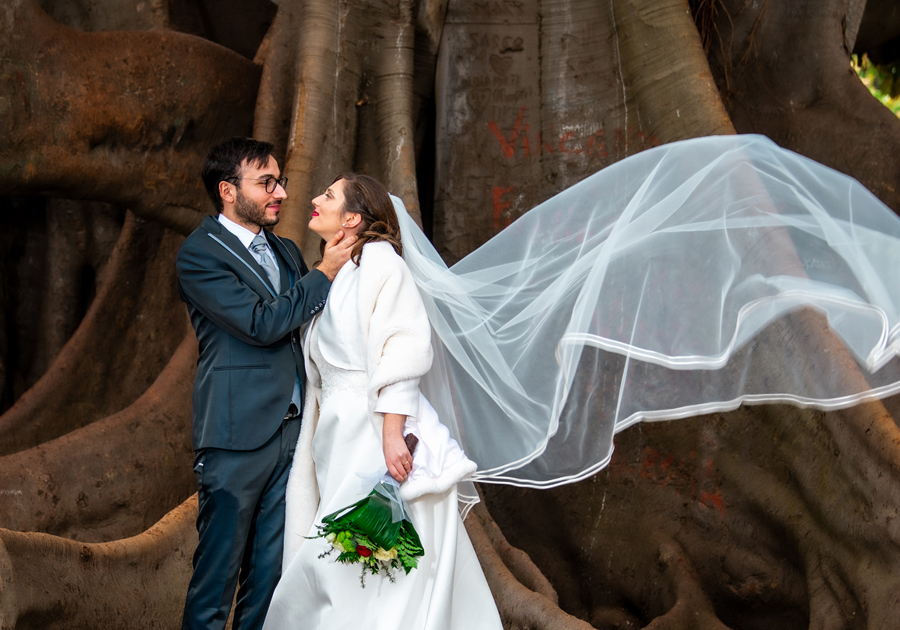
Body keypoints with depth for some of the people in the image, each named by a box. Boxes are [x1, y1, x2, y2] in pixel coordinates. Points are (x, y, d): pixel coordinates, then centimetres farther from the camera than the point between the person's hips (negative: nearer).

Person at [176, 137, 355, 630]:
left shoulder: (286, 252, 16)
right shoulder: (198, 254, -7)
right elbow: (261, 324, -15)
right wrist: (324, 273, -10)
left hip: (292, 431, 7)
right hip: (238, 437, -7)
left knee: (270, 568, 9)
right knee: (220, 566, -1)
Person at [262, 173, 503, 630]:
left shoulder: (376, 259, -6)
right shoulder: (334, 275, 21)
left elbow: (402, 351, -16)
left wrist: (393, 435, -23)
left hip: (373, 433, -9)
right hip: (338, 434, 9)